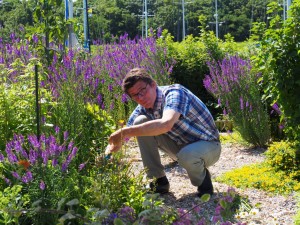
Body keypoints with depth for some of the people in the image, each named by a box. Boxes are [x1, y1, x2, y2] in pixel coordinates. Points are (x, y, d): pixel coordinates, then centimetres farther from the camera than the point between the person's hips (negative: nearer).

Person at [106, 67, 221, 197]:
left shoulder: (174, 93, -28)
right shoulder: (143, 108, -5)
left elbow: (166, 124, -48)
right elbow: (120, 137, -3)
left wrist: (124, 132, -45)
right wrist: (107, 155, -25)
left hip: (208, 145, -6)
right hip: (180, 145, 7)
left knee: (187, 155, -41)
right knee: (141, 122, -12)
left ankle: (203, 179, -4)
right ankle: (158, 181, -2)